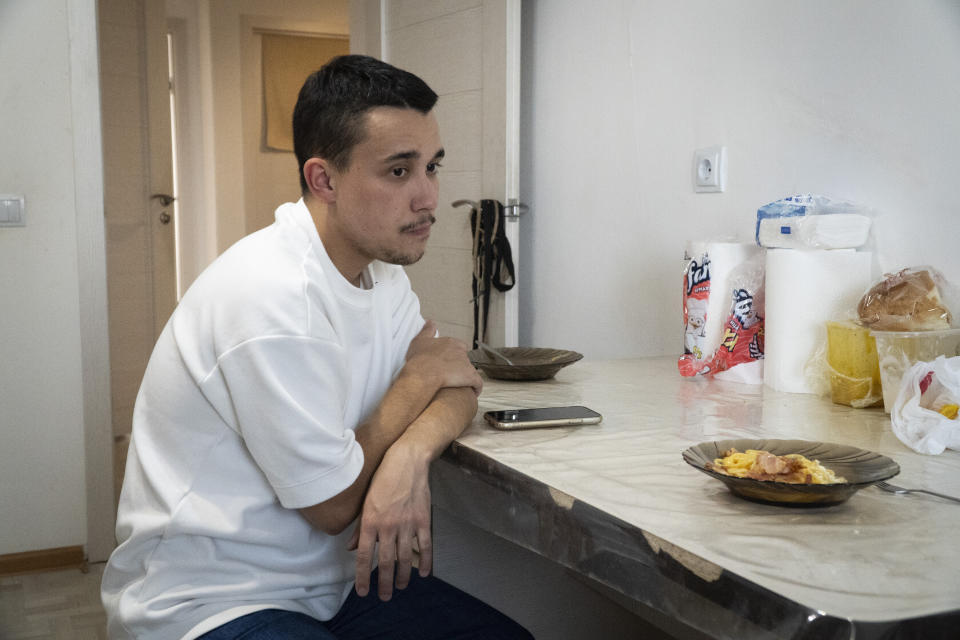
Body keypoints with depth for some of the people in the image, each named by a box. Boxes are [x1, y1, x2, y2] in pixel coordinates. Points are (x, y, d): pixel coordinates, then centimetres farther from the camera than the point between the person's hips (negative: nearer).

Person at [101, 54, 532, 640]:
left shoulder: (380, 266, 1)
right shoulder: (273, 296, -27)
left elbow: (457, 383, 3)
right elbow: (334, 506, -20)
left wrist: (412, 452, -20)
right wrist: (420, 375, -8)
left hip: (328, 578, 8)